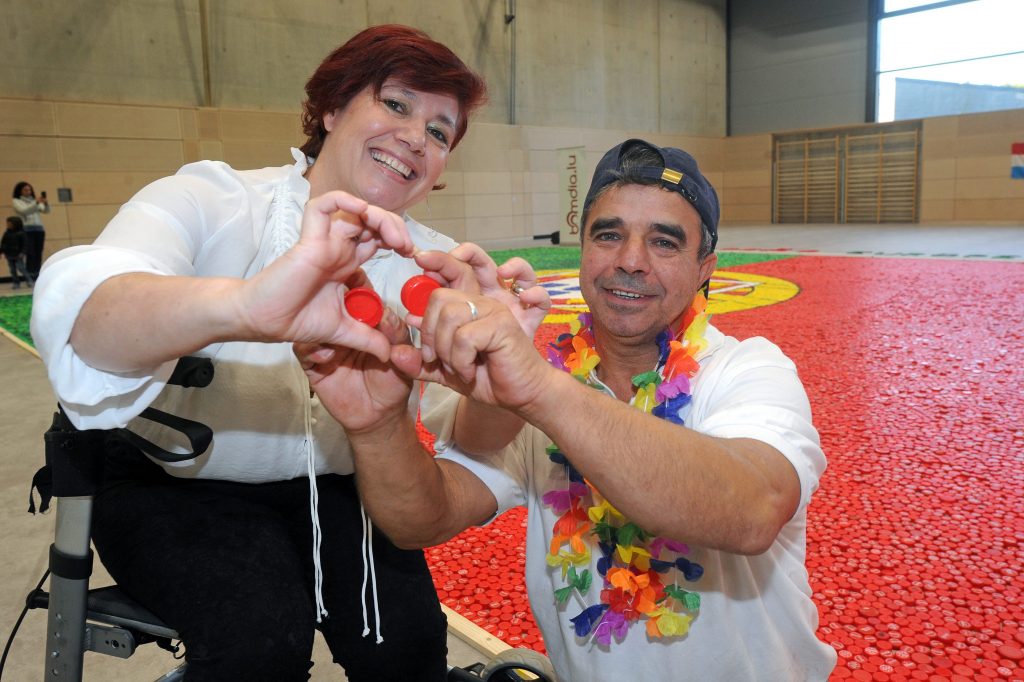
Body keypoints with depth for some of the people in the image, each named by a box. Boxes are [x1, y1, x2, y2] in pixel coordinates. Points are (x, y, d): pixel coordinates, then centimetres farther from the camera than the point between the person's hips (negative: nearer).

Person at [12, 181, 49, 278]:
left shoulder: (34, 201, 21)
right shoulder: (16, 201, 10)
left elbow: (46, 211, 7)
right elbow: (23, 210, -9)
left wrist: (46, 203, -13)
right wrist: (36, 203, -20)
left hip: (40, 229, 4)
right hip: (27, 230, -4)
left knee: (39, 254, -2)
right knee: (30, 254, -13)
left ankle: (38, 276, -2)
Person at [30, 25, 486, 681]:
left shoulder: (428, 262, -6)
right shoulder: (210, 201, -17)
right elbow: (71, 308, -38)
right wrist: (245, 306, -59)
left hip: (334, 491, 3)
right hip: (176, 482, -2)